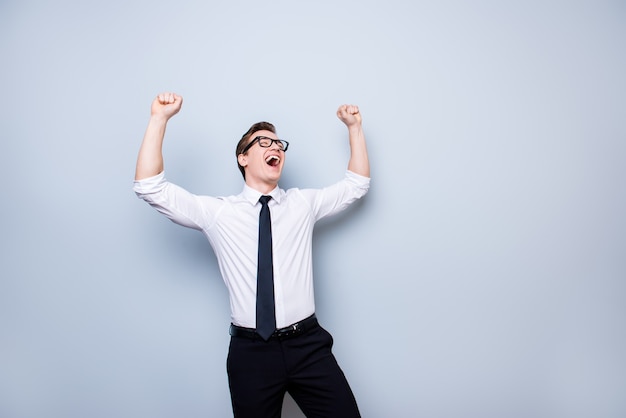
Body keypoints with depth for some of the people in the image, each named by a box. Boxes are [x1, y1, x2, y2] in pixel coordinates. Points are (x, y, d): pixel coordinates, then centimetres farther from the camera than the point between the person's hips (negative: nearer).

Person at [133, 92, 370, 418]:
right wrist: (159, 118, -8)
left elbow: (356, 185, 15)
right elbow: (150, 188, -3)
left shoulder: (303, 204, 9)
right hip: (251, 350, -1)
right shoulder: (217, 212, 2)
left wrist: (354, 127, 8)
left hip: (308, 345, 2)